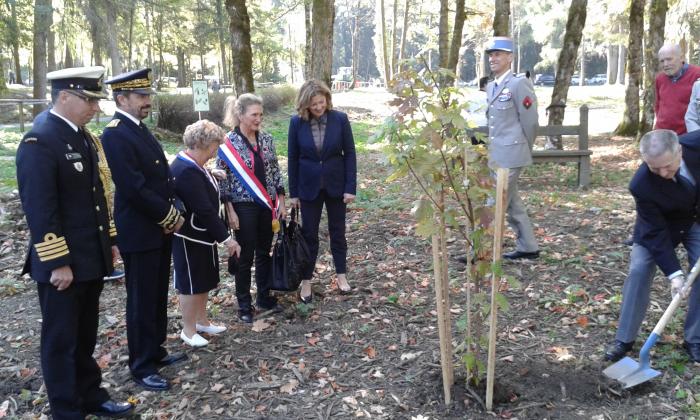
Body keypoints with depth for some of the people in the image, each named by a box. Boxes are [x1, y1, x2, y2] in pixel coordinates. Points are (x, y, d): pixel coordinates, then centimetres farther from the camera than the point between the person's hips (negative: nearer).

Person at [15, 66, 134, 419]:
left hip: (90, 259, 8)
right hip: (63, 265, -8)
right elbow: (39, 210, -21)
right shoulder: (38, 142, -17)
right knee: (61, 341, 8)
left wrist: (109, 240, 17)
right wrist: (57, 263, -20)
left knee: (85, 337, 20)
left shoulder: (80, 136, 10)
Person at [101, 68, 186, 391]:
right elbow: (134, 188, -23)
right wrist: (170, 216, -14)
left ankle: (155, 352, 32)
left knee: (158, 296, 18)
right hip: (139, 233, -9)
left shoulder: (139, 129, 12)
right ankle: (141, 366, 16)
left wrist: (171, 215, 4)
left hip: (159, 228, 9)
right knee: (142, 301, 3)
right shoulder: (115, 135, -17)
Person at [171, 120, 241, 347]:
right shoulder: (186, 171, -28)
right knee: (191, 284, 5)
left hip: (202, 235, 10)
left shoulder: (193, 165, 5)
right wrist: (226, 238, -25)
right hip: (189, 239, -10)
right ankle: (188, 330, 22)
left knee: (204, 281, 20)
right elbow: (204, 210, -28)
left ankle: (202, 321, 37)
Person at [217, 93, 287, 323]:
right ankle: (244, 305, 19)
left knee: (264, 253, 14)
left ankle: (265, 297, 29)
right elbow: (222, 179, -9)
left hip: (267, 205, 5)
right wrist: (230, 212, -12)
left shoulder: (266, 139, 3)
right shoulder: (228, 143, -11)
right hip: (244, 207, -4)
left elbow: (275, 172, 9)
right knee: (245, 257, 5)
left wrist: (281, 201, 6)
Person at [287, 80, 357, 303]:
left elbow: (350, 154, -5)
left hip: (335, 184, 0)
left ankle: (341, 274, 28)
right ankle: (306, 281, 19)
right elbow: (293, 159, -3)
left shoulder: (340, 119, -9)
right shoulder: (297, 123, -9)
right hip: (309, 186, 0)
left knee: (338, 231, 13)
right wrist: (293, 192, -2)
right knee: (309, 234, 7)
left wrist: (350, 187, -9)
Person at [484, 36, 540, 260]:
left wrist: (524, 152, -1)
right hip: (497, 154, 9)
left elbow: (530, 121, -10)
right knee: (512, 202, 14)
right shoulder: (491, 86, 12)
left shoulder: (519, 84, -13)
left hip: (510, 154, -9)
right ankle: (528, 248, 25)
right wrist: (493, 148, 18)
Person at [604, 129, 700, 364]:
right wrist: (673, 272, -31)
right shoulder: (641, 185, -37)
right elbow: (655, 232, -28)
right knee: (638, 271, -8)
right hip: (661, 224, -2)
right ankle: (624, 339, 4)